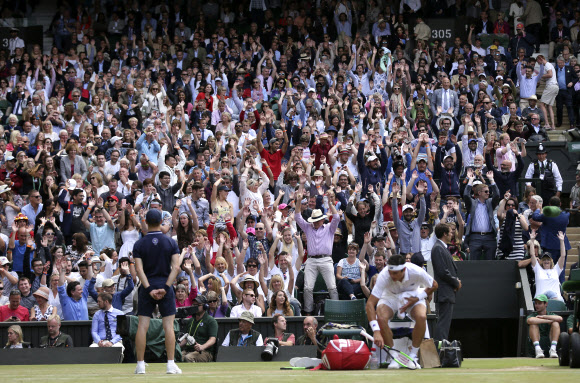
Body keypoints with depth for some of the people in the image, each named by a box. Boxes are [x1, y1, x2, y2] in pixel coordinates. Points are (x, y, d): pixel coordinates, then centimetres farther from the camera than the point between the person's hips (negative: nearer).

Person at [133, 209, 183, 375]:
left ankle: (140, 365, 1)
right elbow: (176, 267, -9)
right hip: (165, 286, 0)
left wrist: (149, 289, -12)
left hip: (147, 288, 0)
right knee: (168, 326, 2)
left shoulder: (139, 244, 0)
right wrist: (166, 288, -11)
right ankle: (171, 364, -2)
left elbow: (139, 269, -9)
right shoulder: (171, 243, 0)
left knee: (142, 327, 3)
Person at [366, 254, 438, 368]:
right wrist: (376, 331, -45)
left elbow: (433, 286, -8)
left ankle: (413, 356, -16)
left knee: (421, 317, -33)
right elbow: (370, 304, -36)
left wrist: (417, 298, -22)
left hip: (413, 297, 0)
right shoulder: (384, 276, -33)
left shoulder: (417, 272, -31)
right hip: (390, 297, 0)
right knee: (381, 318, -32)